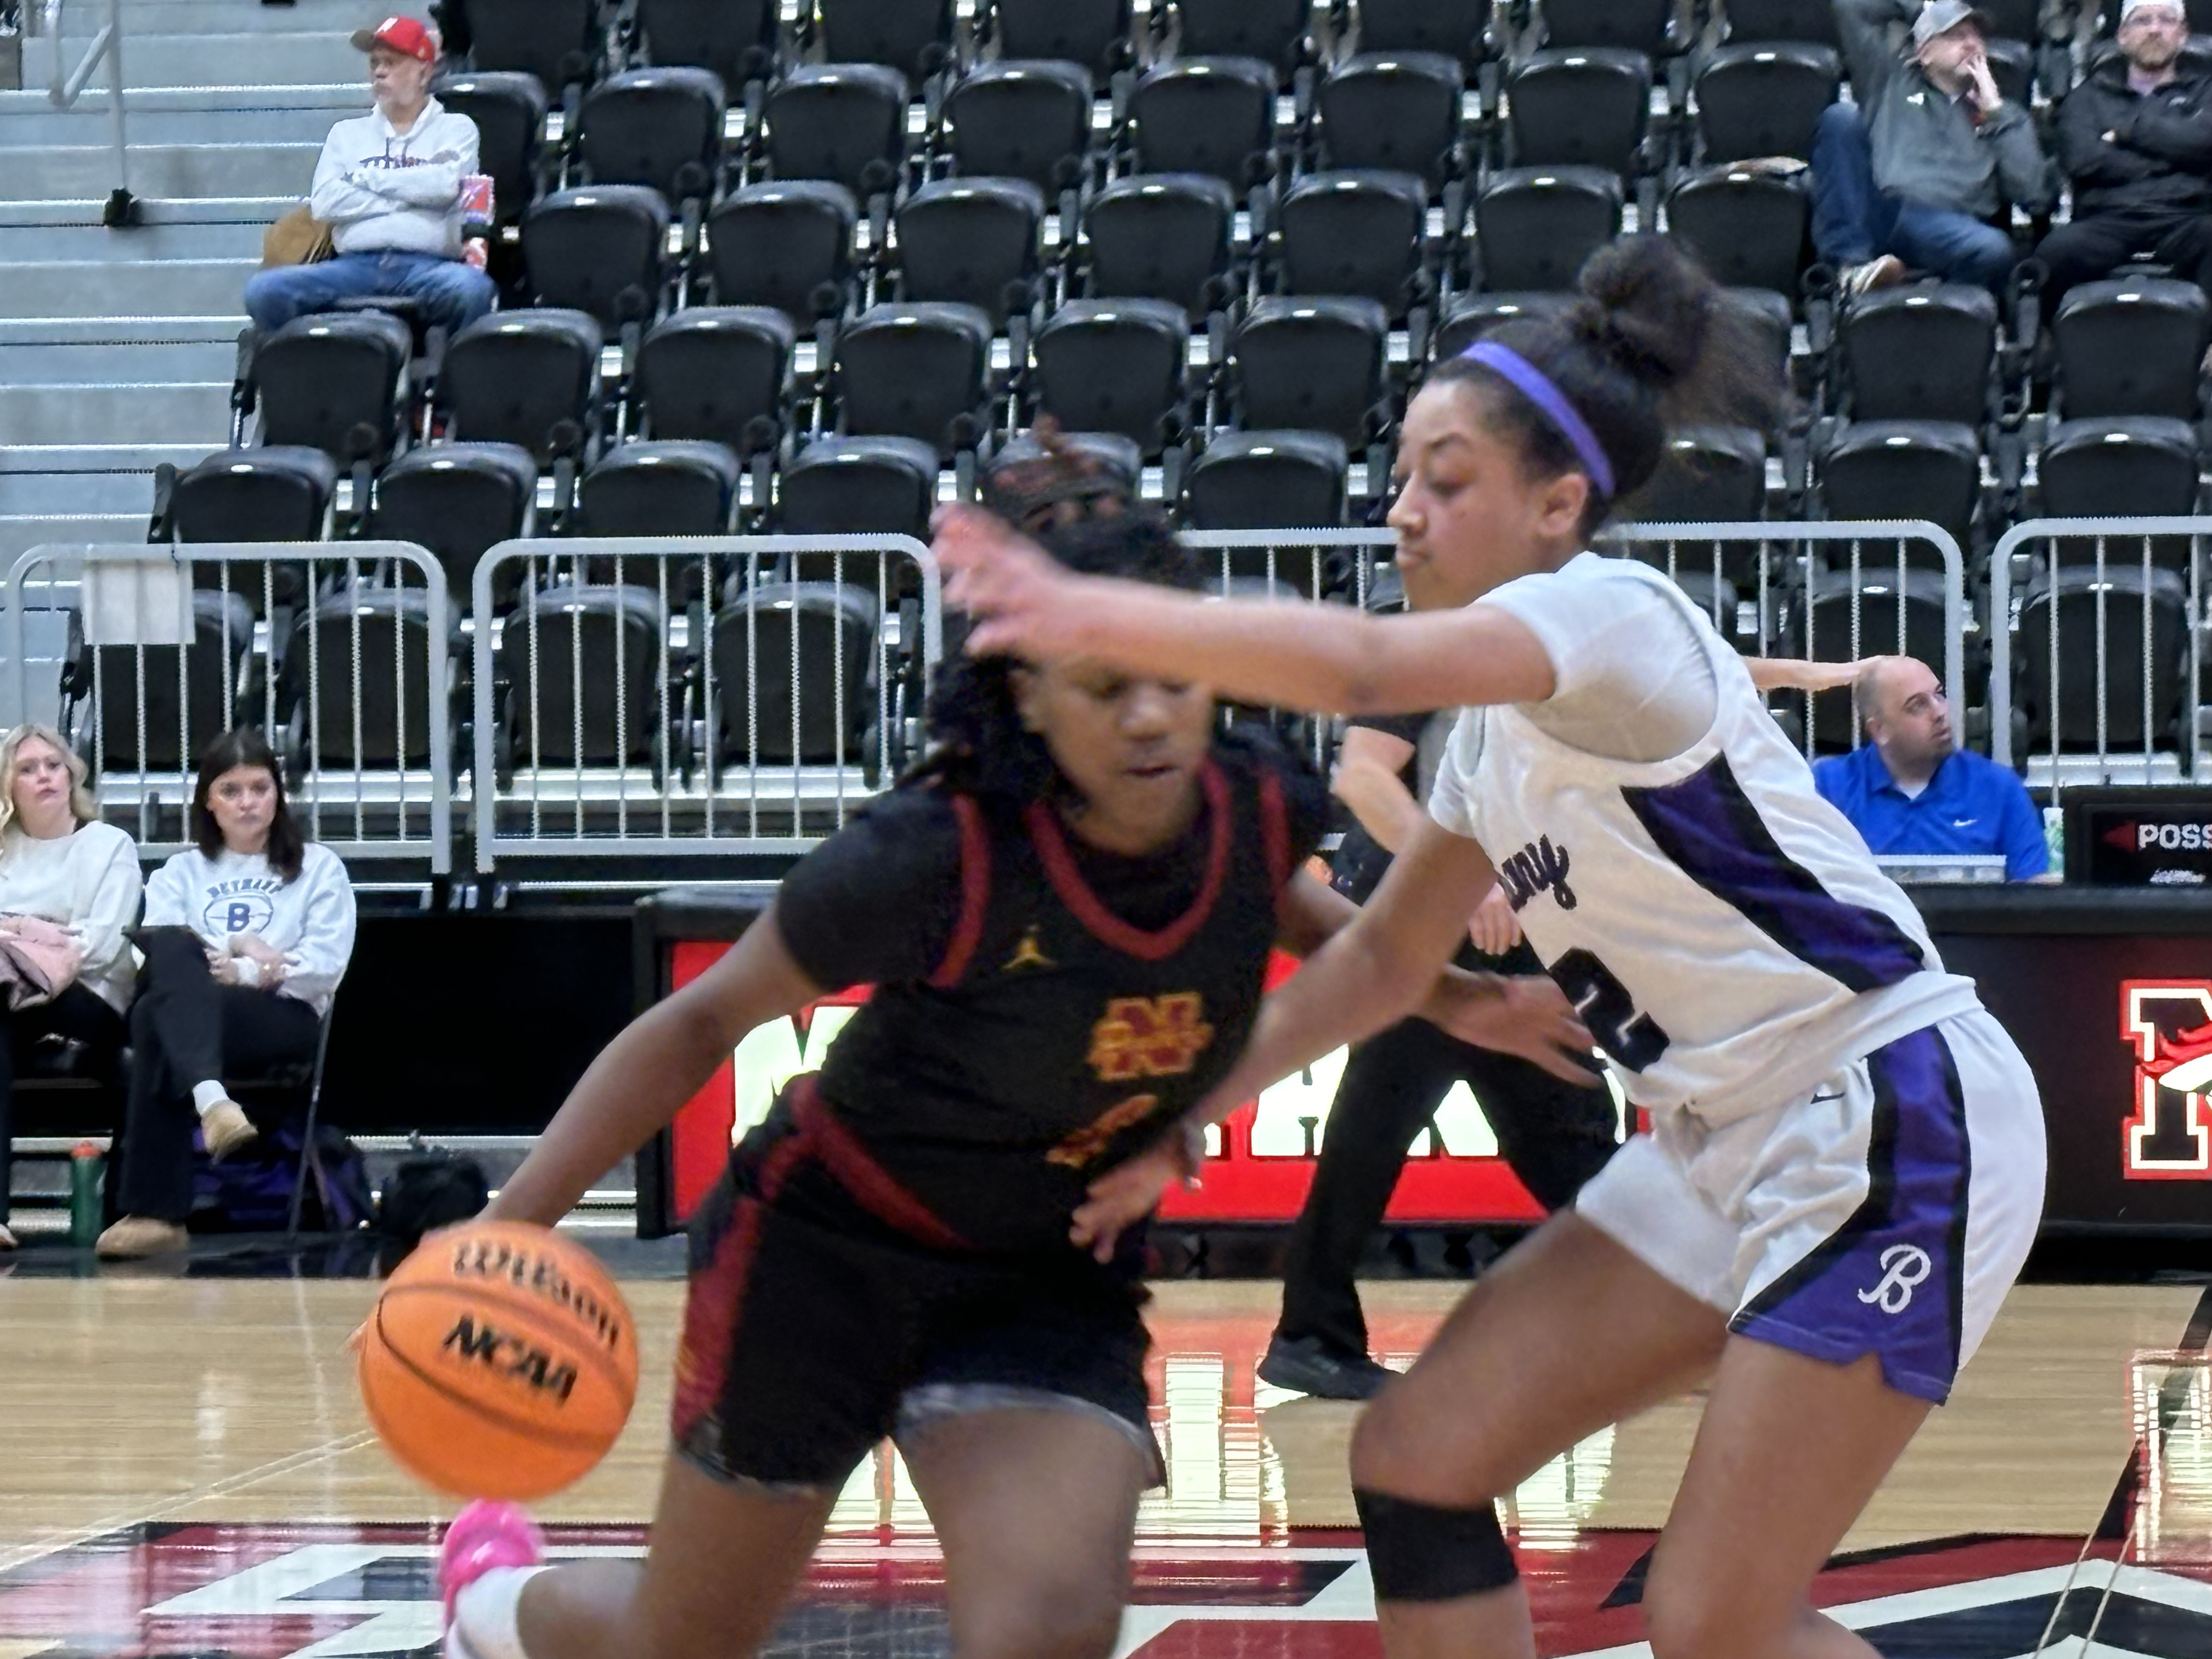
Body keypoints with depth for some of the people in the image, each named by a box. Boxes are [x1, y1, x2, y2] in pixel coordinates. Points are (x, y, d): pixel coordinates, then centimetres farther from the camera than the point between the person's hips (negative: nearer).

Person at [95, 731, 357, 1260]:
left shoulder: (318, 868, 20)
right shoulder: (181, 873, 27)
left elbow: (324, 968, 5)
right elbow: (155, 953, 7)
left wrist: (239, 972, -9)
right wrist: (242, 954, -10)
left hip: (286, 1019, -2)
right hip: (188, 1010, 2)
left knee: (155, 1018, -35)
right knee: (170, 946, -36)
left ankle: (154, 1212, -45)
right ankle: (210, 1099, -60)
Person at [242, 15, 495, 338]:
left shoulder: (456, 128, 18)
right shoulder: (347, 133, 25)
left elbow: (446, 184, -4)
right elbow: (324, 203, 8)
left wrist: (366, 178, 7)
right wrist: (409, 196, 4)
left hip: (428, 266, -2)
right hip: (355, 265, 3)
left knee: (470, 288, -40)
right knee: (264, 290, -25)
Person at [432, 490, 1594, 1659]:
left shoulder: (1263, 811, -15)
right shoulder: (937, 857, -29)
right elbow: (706, 1019, -16)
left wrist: (1448, 997, 5)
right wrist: (513, 1222, -21)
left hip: (1056, 1290, 3)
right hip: (825, 1252, -3)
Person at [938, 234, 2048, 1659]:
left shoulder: (1611, 612, -16)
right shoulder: (1503, 716, 12)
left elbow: (1362, 662, -36)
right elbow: (1383, 959, 22)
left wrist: (1089, 615, -44)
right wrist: (1189, 1112, 14)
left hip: (1899, 1130, -9)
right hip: (1730, 1150, 9)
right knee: (1420, 1459, 2)